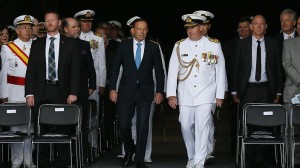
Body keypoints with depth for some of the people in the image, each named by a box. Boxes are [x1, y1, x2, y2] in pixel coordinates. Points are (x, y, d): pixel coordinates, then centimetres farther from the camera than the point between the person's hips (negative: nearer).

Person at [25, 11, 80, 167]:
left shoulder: (70, 43, 6)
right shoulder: (37, 44, 11)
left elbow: (75, 69, 2)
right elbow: (31, 69, 8)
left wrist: (73, 92, -7)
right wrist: (29, 93, -2)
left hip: (61, 92, -1)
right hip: (41, 92, 2)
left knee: (62, 129, 0)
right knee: (40, 130, 1)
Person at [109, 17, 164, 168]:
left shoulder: (153, 47, 4)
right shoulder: (123, 46, 3)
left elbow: (159, 71, 5)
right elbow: (115, 68, 4)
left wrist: (159, 91, 0)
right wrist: (112, 88, -3)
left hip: (145, 91, 0)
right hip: (126, 91, 0)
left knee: (142, 126, -3)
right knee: (123, 124, -1)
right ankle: (129, 150, 27)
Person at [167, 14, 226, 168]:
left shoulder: (214, 45, 2)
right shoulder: (179, 46, 6)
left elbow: (220, 71, 4)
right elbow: (172, 71, 4)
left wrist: (220, 95, 1)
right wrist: (171, 94, -2)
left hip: (206, 95, -2)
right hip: (185, 95, 2)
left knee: (202, 126, -11)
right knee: (186, 126, 4)